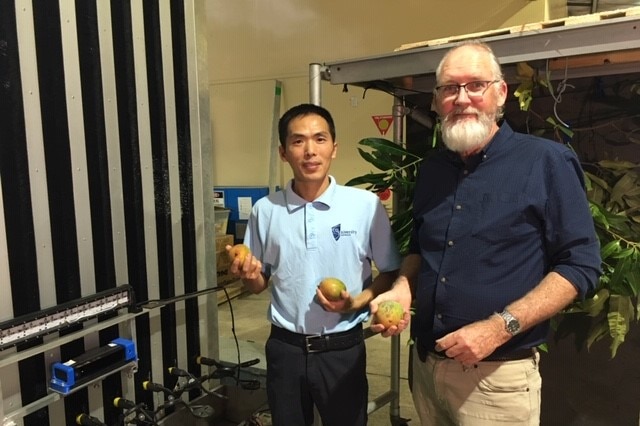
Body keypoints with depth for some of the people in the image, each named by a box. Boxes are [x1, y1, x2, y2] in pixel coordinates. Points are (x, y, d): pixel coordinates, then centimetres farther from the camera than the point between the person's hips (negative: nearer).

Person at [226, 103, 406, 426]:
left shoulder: (366, 205, -10)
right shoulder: (265, 210, -2)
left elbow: (391, 273, -2)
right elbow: (259, 284, 7)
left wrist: (356, 302, -18)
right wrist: (248, 274, -14)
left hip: (342, 349, -2)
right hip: (284, 348, 2)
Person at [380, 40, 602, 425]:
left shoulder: (546, 160, -10)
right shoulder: (431, 169, 6)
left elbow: (581, 264, -12)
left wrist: (500, 327, -21)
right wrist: (402, 289, -3)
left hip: (496, 375, -5)